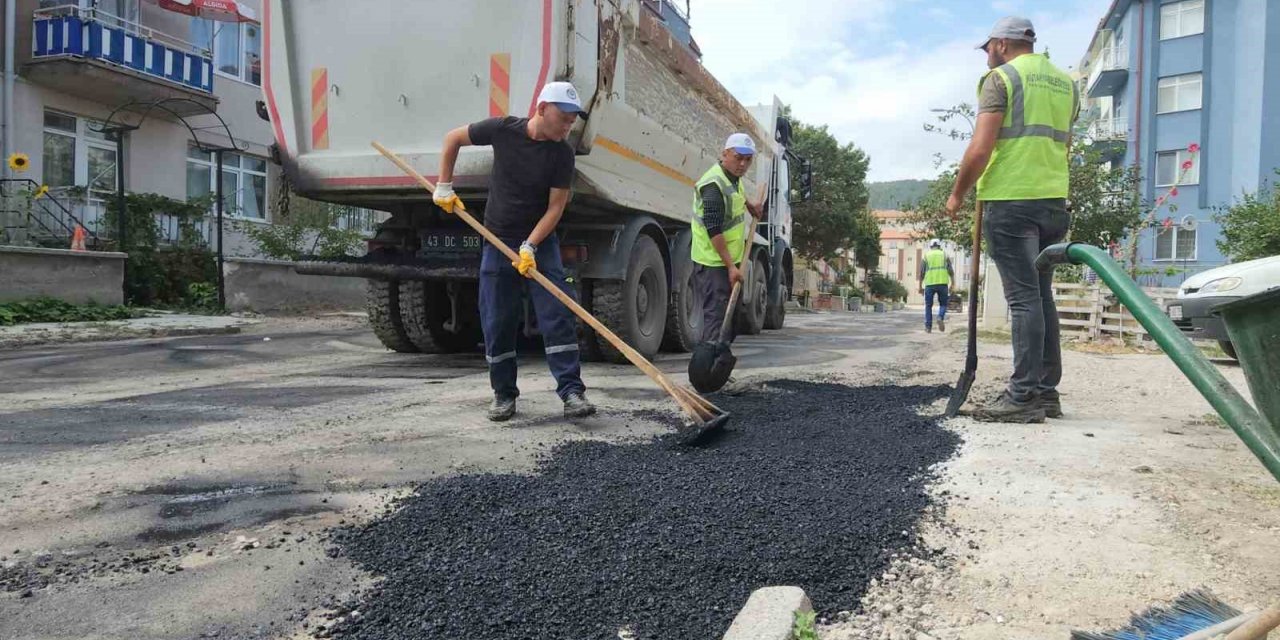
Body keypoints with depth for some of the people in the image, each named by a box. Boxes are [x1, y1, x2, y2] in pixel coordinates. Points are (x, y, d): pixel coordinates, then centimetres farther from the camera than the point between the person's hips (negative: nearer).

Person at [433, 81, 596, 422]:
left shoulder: (562, 154, -8)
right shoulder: (503, 129, -8)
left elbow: (555, 207, -10)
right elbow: (453, 139, 8)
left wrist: (529, 246, -21)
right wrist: (444, 186, 4)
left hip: (541, 243, 0)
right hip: (498, 241, 0)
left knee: (558, 317, -9)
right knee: (497, 323, 3)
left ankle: (572, 392, -6)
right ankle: (504, 394, 17)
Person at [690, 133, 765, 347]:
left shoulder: (733, 176, 8)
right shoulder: (714, 185, -22)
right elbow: (714, 231, -26)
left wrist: (749, 204, 20)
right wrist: (730, 267, -27)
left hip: (731, 259, 10)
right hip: (714, 262, -10)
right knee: (716, 315, -13)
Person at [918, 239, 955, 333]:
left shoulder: (926, 255, 10)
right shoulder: (945, 255, 12)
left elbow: (921, 273, 5)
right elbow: (951, 271, 4)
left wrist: (920, 286, 10)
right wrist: (952, 284, 8)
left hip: (929, 284, 0)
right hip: (942, 283, 0)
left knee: (928, 306, 8)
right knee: (943, 304, 13)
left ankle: (928, 327, 6)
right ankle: (940, 318, -13)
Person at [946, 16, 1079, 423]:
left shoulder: (1002, 77, -3)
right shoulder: (1066, 83, 20)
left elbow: (980, 149, -11)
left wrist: (958, 194, -1)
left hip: (1010, 200, -7)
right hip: (1054, 202, 7)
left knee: (1024, 297, -9)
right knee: (1041, 295, 11)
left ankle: (1024, 396, -8)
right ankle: (1047, 391, 14)